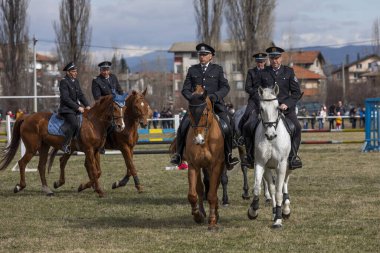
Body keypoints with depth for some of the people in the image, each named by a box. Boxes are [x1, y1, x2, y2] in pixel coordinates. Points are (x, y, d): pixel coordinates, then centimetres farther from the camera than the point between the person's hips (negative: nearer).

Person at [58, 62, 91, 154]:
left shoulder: (76, 81, 14)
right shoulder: (64, 82, -11)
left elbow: (80, 95, 18)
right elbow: (65, 98, -18)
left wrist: (87, 105, 2)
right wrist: (77, 107, -20)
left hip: (77, 107, 9)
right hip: (66, 108, -9)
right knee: (74, 124, -28)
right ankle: (65, 144, -21)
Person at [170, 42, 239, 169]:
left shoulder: (218, 69, 11)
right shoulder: (192, 70, 14)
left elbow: (225, 87, 3)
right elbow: (185, 89, 10)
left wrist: (215, 96, -16)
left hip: (215, 105, -1)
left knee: (226, 128, -22)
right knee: (183, 127, -19)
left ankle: (228, 155, -7)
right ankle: (179, 154, -3)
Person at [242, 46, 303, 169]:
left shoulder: (289, 72, 11)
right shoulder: (262, 73, 12)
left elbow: (296, 93, 8)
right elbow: (255, 92, 10)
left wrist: (286, 104, -7)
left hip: (285, 107, -1)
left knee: (296, 127, -27)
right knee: (248, 126, -21)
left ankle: (293, 155, -14)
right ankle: (251, 155, -6)